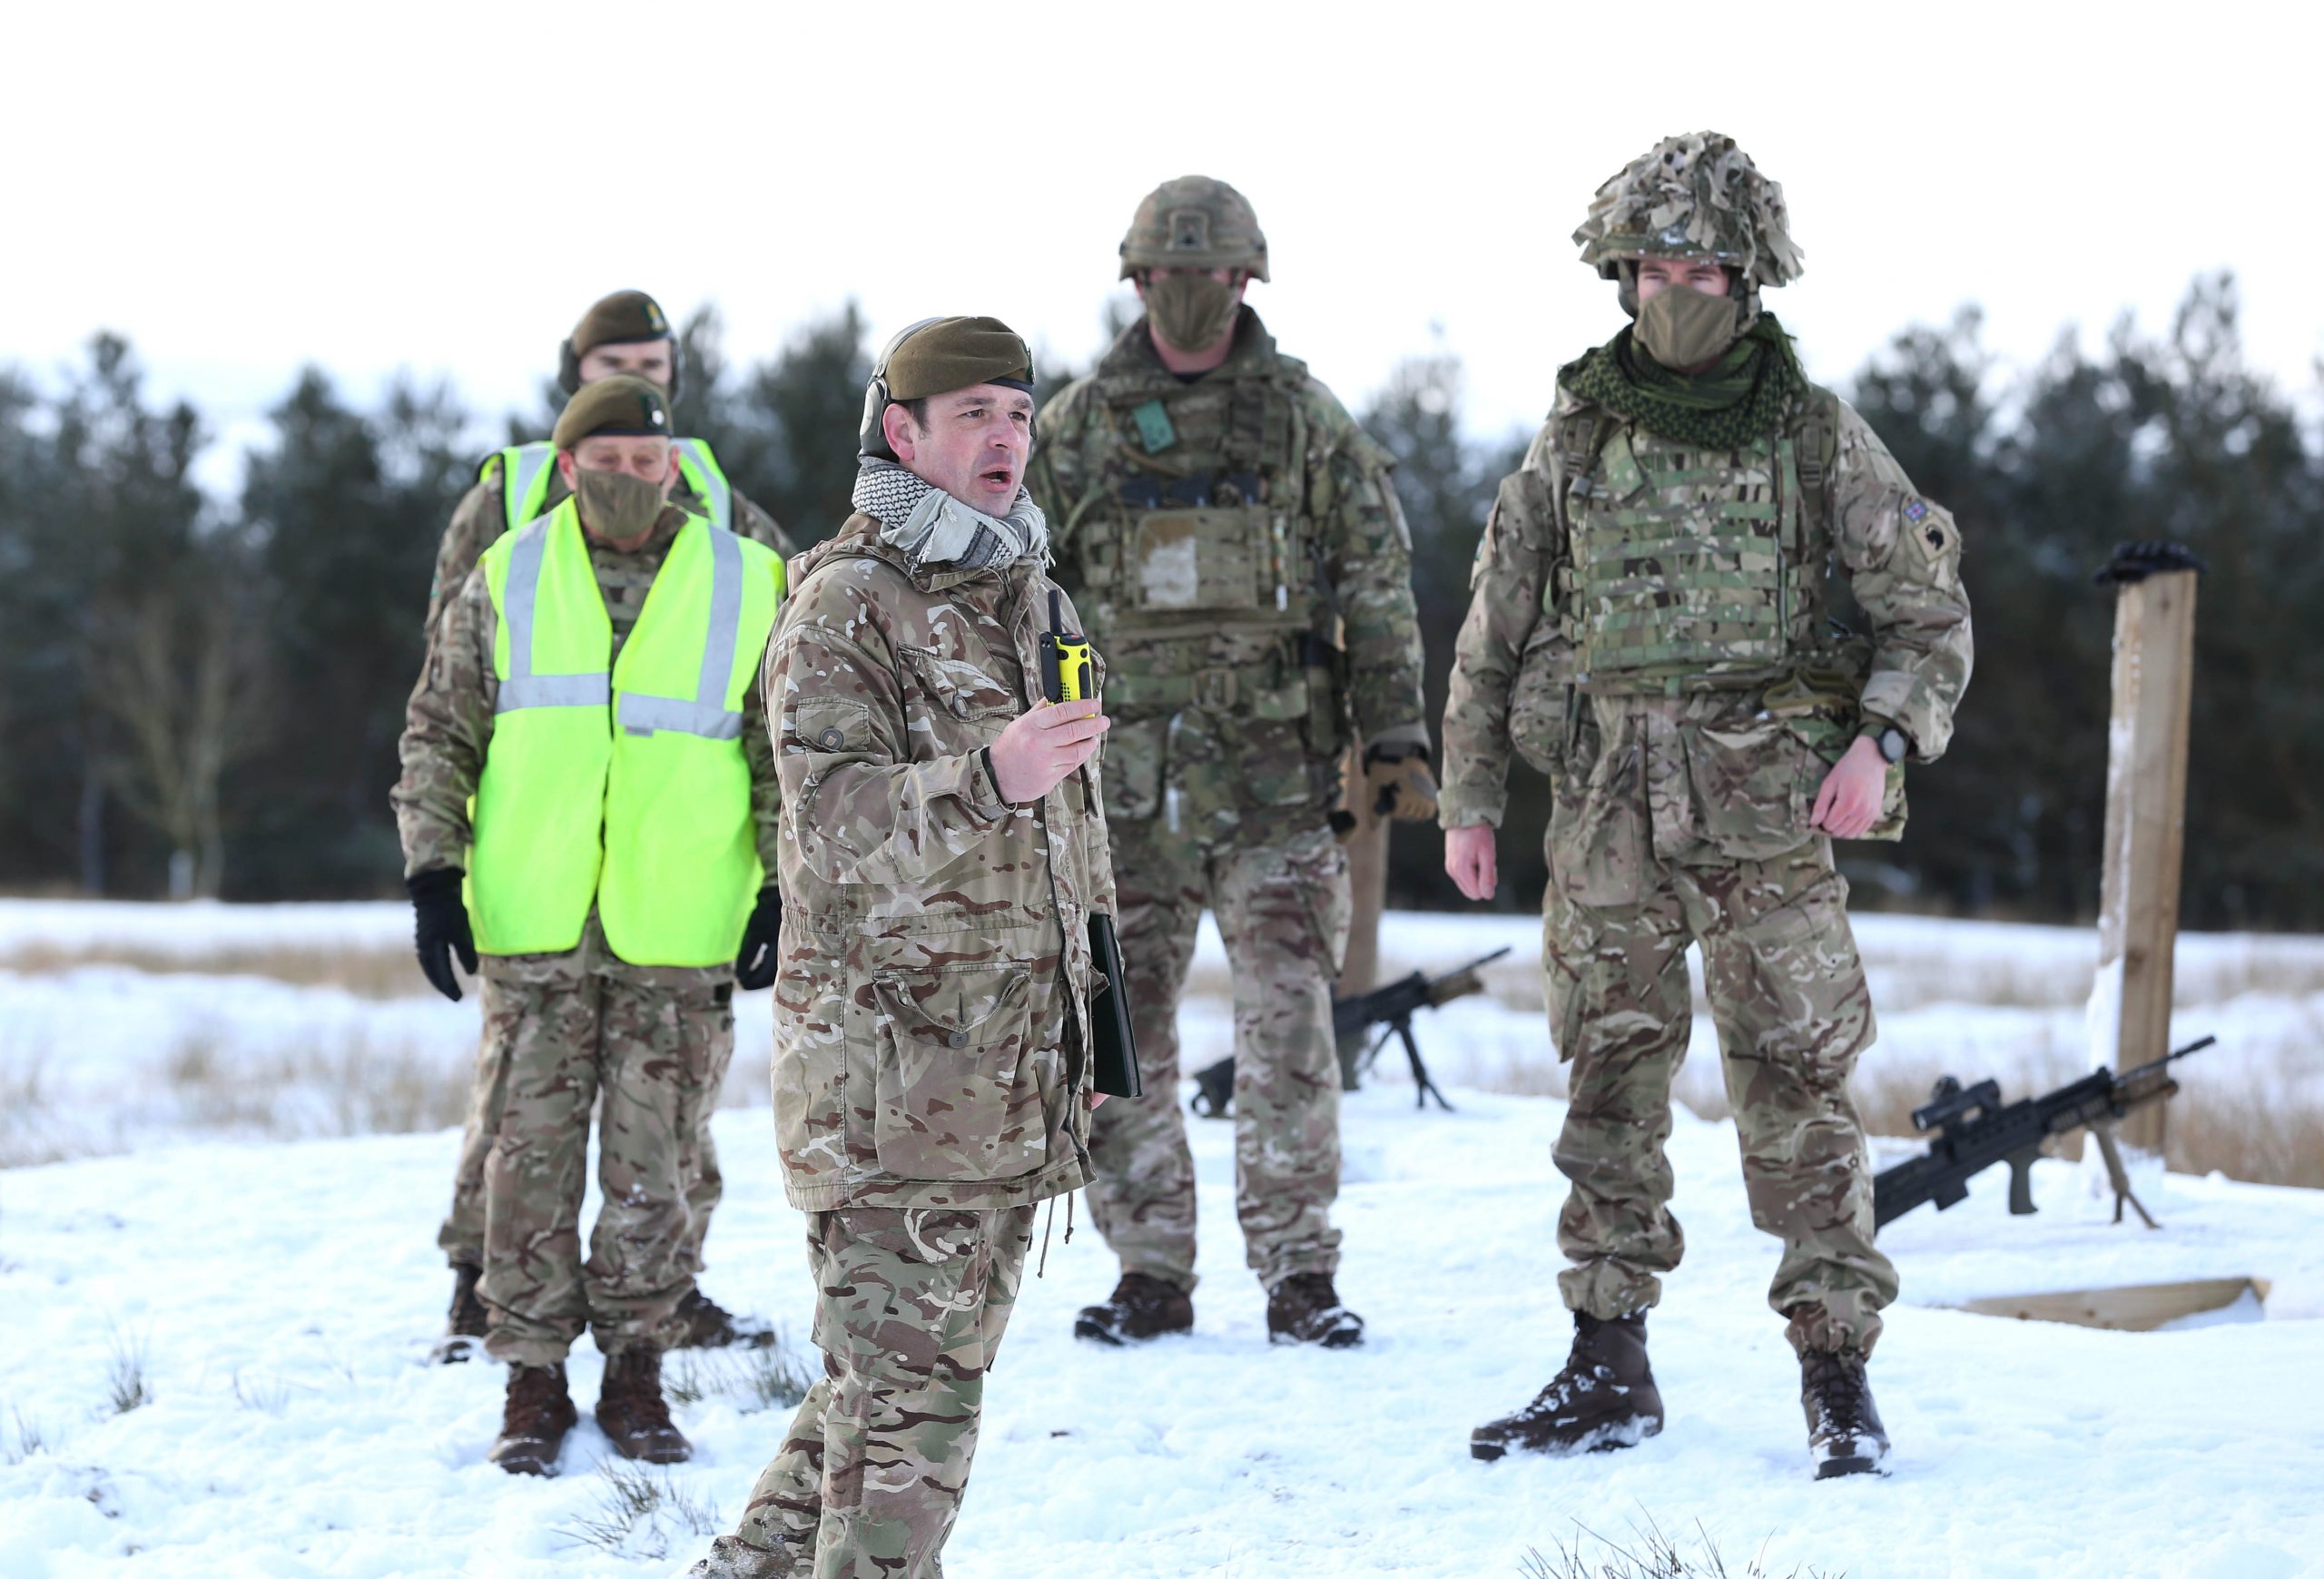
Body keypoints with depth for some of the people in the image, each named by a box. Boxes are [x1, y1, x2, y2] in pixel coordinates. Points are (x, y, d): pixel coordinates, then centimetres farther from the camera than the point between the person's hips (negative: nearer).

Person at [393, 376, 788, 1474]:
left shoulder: (747, 587, 4)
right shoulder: (505, 583, 5)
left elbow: (789, 753, 8)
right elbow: (438, 734, 10)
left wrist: (783, 889, 0)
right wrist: (433, 871, 0)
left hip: (678, 935, 0)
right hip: (533, 929, 0)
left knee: (655, 1164, 3)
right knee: (532, 1151, 2)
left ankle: (635, 1372, 16)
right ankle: (534, 1379, 11)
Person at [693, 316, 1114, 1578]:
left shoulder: (1026, 599, 17)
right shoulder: (843, 604, -9)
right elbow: (839, 823, -22)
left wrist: (1081, 1032, 24)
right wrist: (990, 779, -38)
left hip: (1013, 1080, 8)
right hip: (893, 1071, -8)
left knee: (941, 1363, 14)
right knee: (908, 1385, -9)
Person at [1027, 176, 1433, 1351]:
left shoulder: (1303, 418, 6)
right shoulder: (1073, 430, 8)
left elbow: (1378, 585, 6)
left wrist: (1394, 739, -1)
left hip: (1272, 772, -1)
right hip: (1125, 777, 2)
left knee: (1287, 1022, -6)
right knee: (1122, 1032, 3)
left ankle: (1299, 1274, 2)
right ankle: (1151, 1274, 13)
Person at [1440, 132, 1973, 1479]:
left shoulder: (1820, 435, 3)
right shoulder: (1574, 441, 9)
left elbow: (1932, 609, 5)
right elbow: (1495, 628, 14)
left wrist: (1882, 740, -11)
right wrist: (1469, 798, 12)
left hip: (1768, 817, -3)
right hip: (1609, 816, 3)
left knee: (1797, 1087, -4)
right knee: (1612, 1084, 6)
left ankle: (1839, 1376, 2)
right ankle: (1612, 1371, 14)